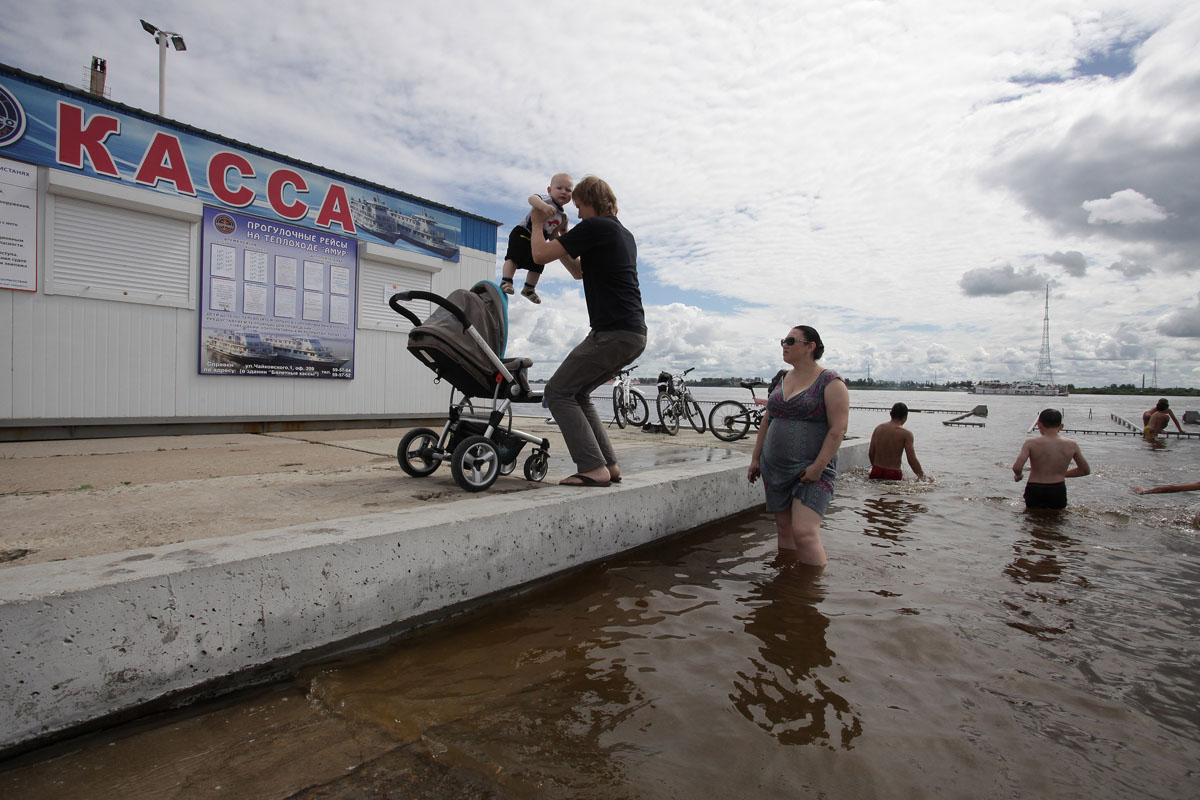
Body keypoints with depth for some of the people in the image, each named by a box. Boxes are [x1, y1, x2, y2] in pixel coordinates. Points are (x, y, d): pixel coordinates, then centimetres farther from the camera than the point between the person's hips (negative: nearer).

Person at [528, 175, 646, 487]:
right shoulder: (625, 235, 24)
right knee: (578, 394, 17)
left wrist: (538, 223, 13)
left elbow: (540, 255, -5)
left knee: (558, 392, -3)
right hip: (635, 334, 10)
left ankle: (594, 468, -10)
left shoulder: (593, 227, -6)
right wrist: (562, 242, 27)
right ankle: (609, 465, 13)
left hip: (612, 333, -9)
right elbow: (579, 271, 33)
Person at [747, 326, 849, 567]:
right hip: (775, 469, 7)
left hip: (810, 470, -7)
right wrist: (755, 458, 14)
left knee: (804, 533, -16)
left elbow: (838, 429, -14)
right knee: (784, 529, 11)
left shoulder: (830, 382, -7)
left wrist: (818, 467, -20)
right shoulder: (783, 380, 13)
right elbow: (767, 421, 18)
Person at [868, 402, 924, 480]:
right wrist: (921, 476, 1)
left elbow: (871, 453, 9)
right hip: (894, 475, -4)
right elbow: (912, 460, -10)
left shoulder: (878, 428, 7)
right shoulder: (906, 433, -5)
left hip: (876, 473, 4)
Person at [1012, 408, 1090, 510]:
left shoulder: (1031, 443, -9)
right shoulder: (1071, 445, 1)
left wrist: (1018, 475, 2)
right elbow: (1086, 470, 14)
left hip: (1034, 491, -2)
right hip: (1058, 491, 2)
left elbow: (1016, 468, -21)